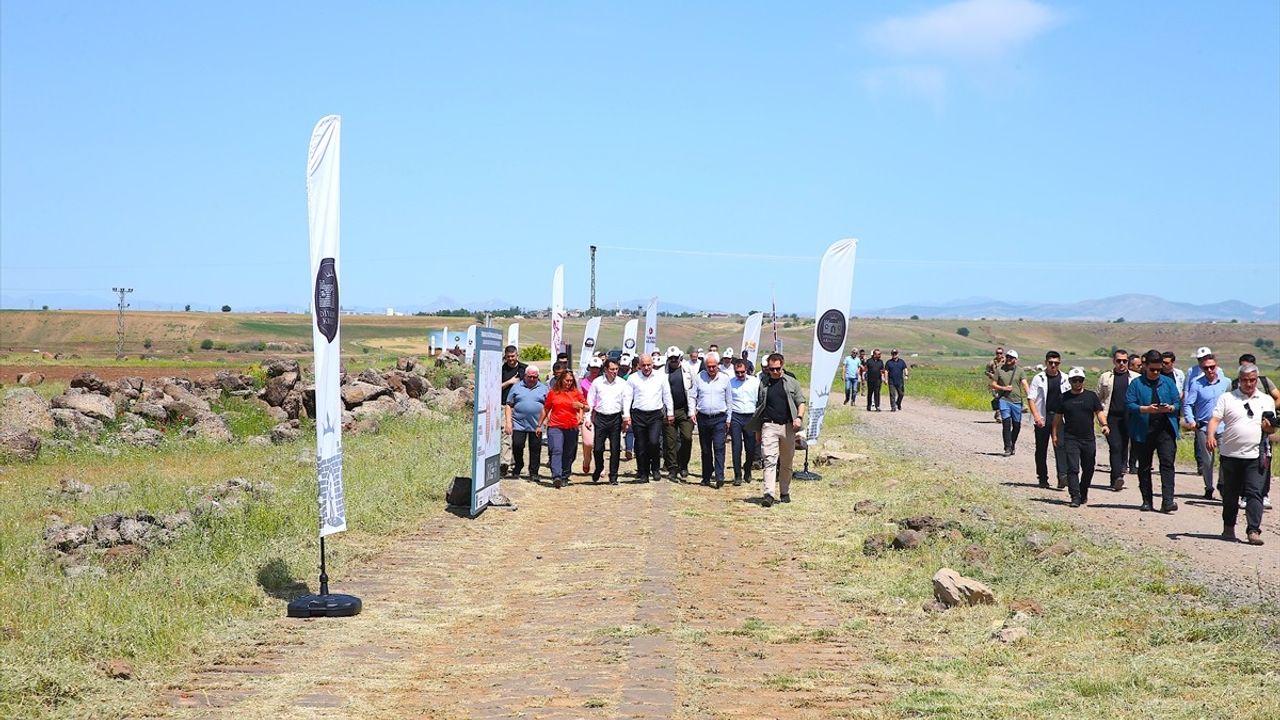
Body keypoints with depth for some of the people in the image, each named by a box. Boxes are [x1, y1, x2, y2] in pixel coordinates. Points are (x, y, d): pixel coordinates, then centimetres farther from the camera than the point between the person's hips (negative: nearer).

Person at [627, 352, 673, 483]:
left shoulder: (661, 377, 5)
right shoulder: (633, 378, 3)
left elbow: (667, 395, 12)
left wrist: (670, 413, 11)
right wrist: (626, 415, 1)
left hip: (656, 415, -1)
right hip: (638, 415, 1)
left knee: (654, 442, -18)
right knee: (641, 446, 2)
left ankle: (655, 468, 4)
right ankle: (643, 473, 13)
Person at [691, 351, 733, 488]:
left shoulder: (724, 379, 3)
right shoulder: (699, 377, 4)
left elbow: (729, 400, 9)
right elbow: (692, 397, 9)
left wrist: (728, 419, 8)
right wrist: (692, 412, -5)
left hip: (719, 418, -2)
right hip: (703, 418, 2)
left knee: (719, 448, -12)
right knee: (705, 450, 8)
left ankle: (719, 477, -18)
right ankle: (706, 477, 17)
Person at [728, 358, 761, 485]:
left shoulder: (755, 381, 7)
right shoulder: (730, 382, 4)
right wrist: (727, 420, 0)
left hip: (751, 417, 1)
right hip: (735, 417, -1)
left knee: (751, 448, 4)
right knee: (737, 447, -6)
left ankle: (747, 472, 25)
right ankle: (737, 476, -1)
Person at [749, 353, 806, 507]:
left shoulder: (792, 383, 9)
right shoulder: (764, 384, 11)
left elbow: (801, 402, 9)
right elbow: (759, 408, 16)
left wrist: (799, 417, -12)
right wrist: (757, 431, 14)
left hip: (788, 426, 1)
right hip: (769, 426, -1)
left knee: (786, 462, 9)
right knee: (769, 460, -13)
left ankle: (785, 493, 21)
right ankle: (769, 494, -20)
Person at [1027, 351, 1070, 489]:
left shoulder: (1064, 379, 8)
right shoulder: (1039, 378, 0)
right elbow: (1031, 398, -4)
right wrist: (1036, 416, -16)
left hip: (1059, 417, 1)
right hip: (1043, 418, -1)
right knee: (1041, 449, 6)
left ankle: (1062, 476, -19)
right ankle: (1042, 478, 17)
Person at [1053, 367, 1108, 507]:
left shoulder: (1091, 396, 8)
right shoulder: (1064, 398, 6)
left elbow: (1099, 412, 4)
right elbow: (1058, 417, 11)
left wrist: (1104, 424, -15)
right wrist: (1055, 435, 7)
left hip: (1088, 439, 2)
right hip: (1070, 439, -2)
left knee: (1088, 469, 10)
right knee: (1072, 468, -12)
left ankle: (1083, 495, 28)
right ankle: (1075, 497, -14)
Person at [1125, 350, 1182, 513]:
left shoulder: (1168, 382, 10)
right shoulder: (1136, 384, 3)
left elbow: (1177, 403, 8)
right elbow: (1129, 404, -5)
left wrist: (1170, 408, -14)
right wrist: (1146, 409, -20)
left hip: (1165, 430, 0)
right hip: (1144, 431, 0)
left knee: (1167, 463, -11)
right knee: (1144, 467, 7)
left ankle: (1168, 501, -16)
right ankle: (1147, 501, 17)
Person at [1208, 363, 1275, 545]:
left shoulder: (1266, 400, 11)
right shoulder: (1227, 398, 6)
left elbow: (1272, 429, 15)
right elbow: (1215, 419, -3)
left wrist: (1269, 426, -9)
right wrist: (1210, 435, -22)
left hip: (1254, 456, 0)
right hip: (1230, 455, 0)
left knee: (1254, 493, -9)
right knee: (1229, 494, 10)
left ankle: (1253, 531, -11)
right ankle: (1228, 528, 24)